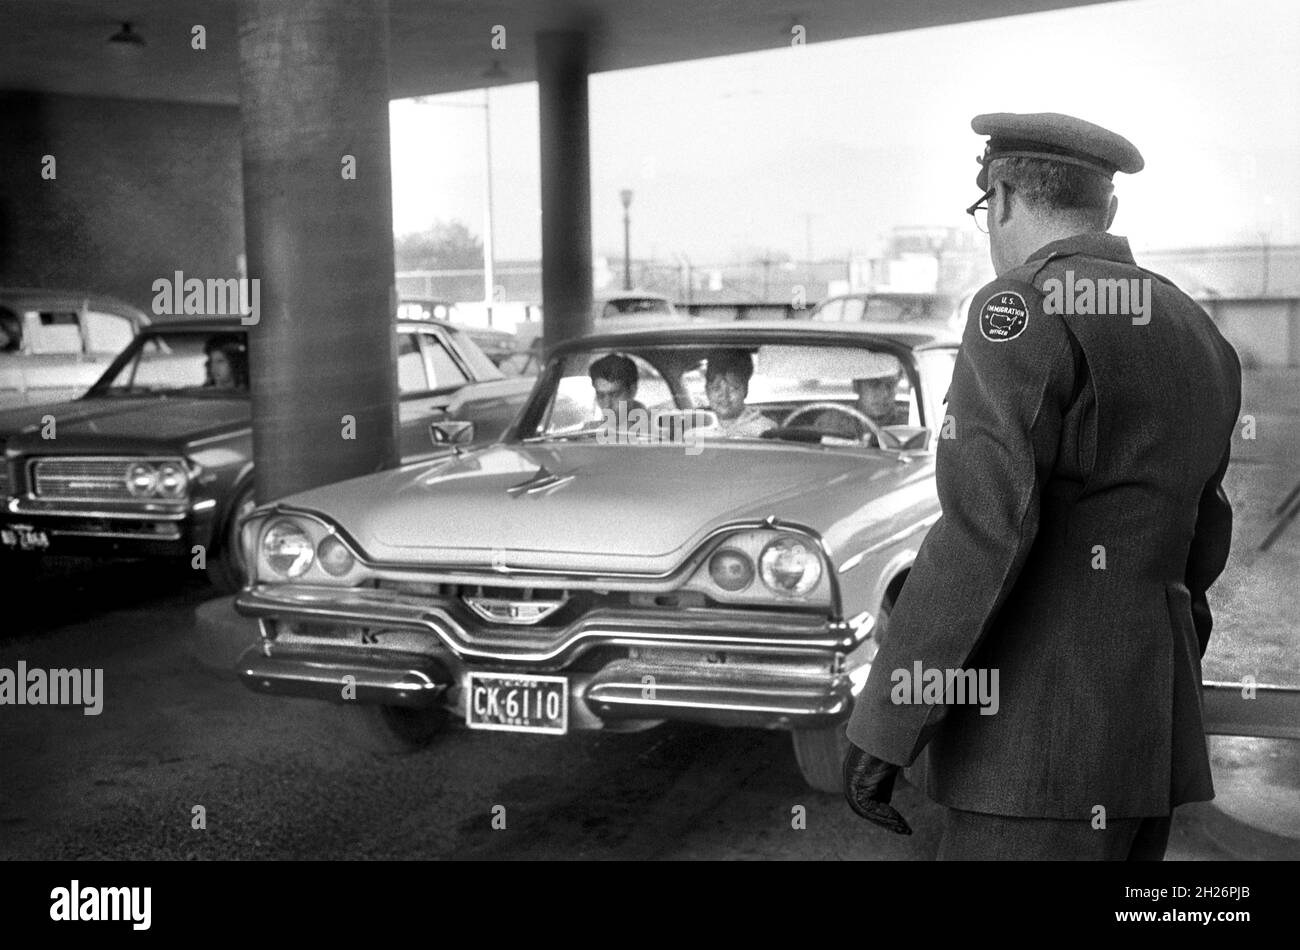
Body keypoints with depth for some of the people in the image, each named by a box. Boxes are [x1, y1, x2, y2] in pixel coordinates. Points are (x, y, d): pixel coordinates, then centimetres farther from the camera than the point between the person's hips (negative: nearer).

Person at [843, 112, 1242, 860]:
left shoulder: (1025, 309, -11)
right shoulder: (1199, 337, 15)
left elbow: (984, 526, -22)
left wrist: (882, 725, -19)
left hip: (1047, 746, -9)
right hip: (1150, 731, 9)